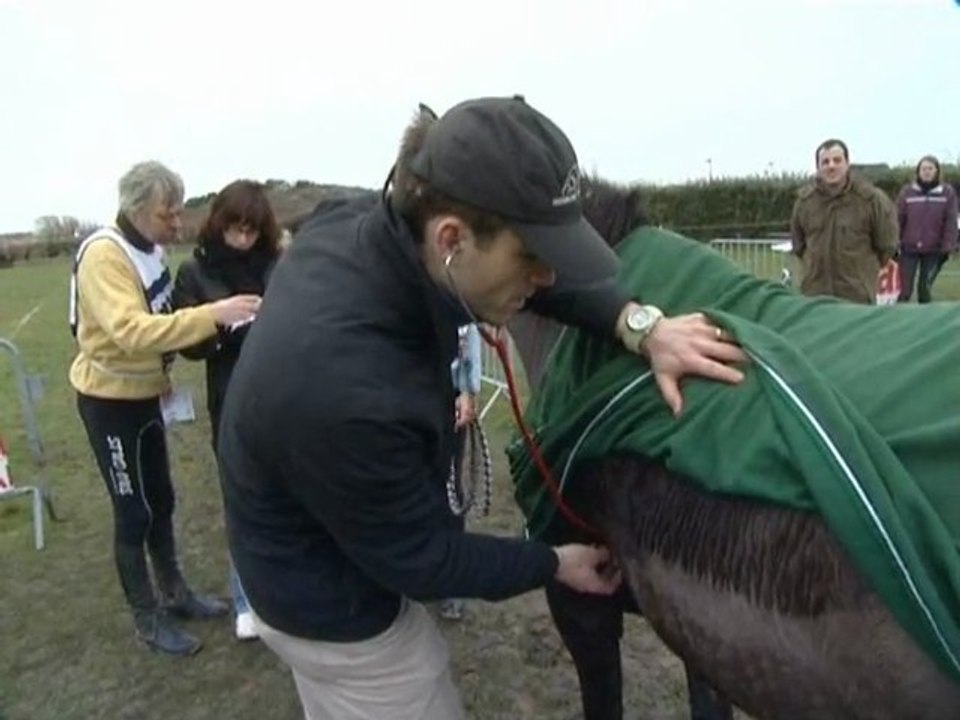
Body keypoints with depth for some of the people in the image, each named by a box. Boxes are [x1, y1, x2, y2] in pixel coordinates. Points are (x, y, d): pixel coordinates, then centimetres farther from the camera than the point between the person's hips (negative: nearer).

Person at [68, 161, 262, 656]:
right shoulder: (103, 255, -24)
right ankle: (147, 618, 20)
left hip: (144, 393, 8)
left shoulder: (148, 248, 4)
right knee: (133, 510, 3)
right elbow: (131, 331, -38)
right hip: (109, 400, -8)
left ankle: (174, 592, 34)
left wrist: (162, 373, 4)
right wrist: (214, 314, -43)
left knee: (160, 499, 17)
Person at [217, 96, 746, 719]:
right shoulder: (347, 391, -42)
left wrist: (640, 326, -20)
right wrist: (553, 564, -9)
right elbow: (420, 559, -24)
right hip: (338, 603, -8)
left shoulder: (356, 232, -20)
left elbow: (543, 270, -6)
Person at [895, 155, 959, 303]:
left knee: (925, 288, 7)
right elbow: (898, 219, 0)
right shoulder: (907, 191, 1)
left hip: (933, 250, 0)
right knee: (904, 289, -2)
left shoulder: (947, 193, 1)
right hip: (909, 248, 0)